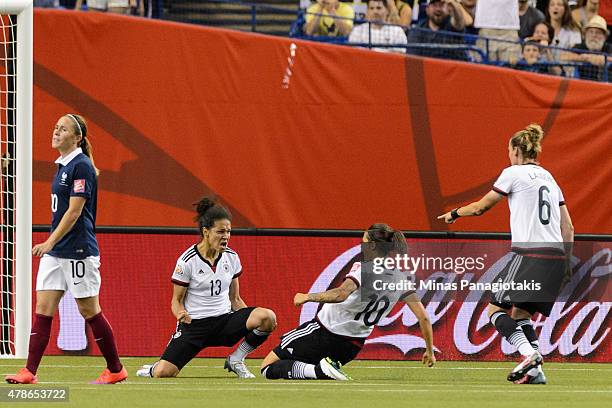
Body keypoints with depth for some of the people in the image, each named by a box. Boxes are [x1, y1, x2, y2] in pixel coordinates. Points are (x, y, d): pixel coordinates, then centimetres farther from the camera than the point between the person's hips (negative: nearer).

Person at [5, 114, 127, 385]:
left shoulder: (81, 166, -14)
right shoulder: (63, 165, 14)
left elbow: (74, 211, -19)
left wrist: (50, 243, -24)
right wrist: (51, 244, 19)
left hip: (78, 251, -9)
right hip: (55, 251, 9)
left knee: (90, 311, 0)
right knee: (43, 309, 0)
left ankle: (115, 370, 12)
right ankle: (29, 372, -3)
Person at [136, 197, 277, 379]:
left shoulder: (231, 258, 4)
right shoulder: (187, 261, -9)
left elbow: (235, 299, 12)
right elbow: (177, 300, -2)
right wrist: (181, 314, -26)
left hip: (224, 321, 4)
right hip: (194, 323, -4)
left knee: (268, 317, -25)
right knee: (163, 373, -24)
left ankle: (235, 360, -1)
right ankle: (154, 369, 19)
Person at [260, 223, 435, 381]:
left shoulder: (365, 267, -17)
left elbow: (340, 294, -35)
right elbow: (423, 317, -1)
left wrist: (307, 297, -23)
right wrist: (429, 350, 11)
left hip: (327, 328, -7)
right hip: (353, 346, 7)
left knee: (268, 367, -1)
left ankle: (321, 370, -20)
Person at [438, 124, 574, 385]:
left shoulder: (513, 173, 1)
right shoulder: (548, 177, 21)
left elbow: (481, 207, 8)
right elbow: (568, 228, 18)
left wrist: (454, 214, 25)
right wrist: (566, 263, 22)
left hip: (529, 253, -7)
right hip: (556, 256, 7)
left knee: (496, 309, -1)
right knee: (521, 314, 14)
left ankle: (529, 353, -23)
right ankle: (535, 372, -2)